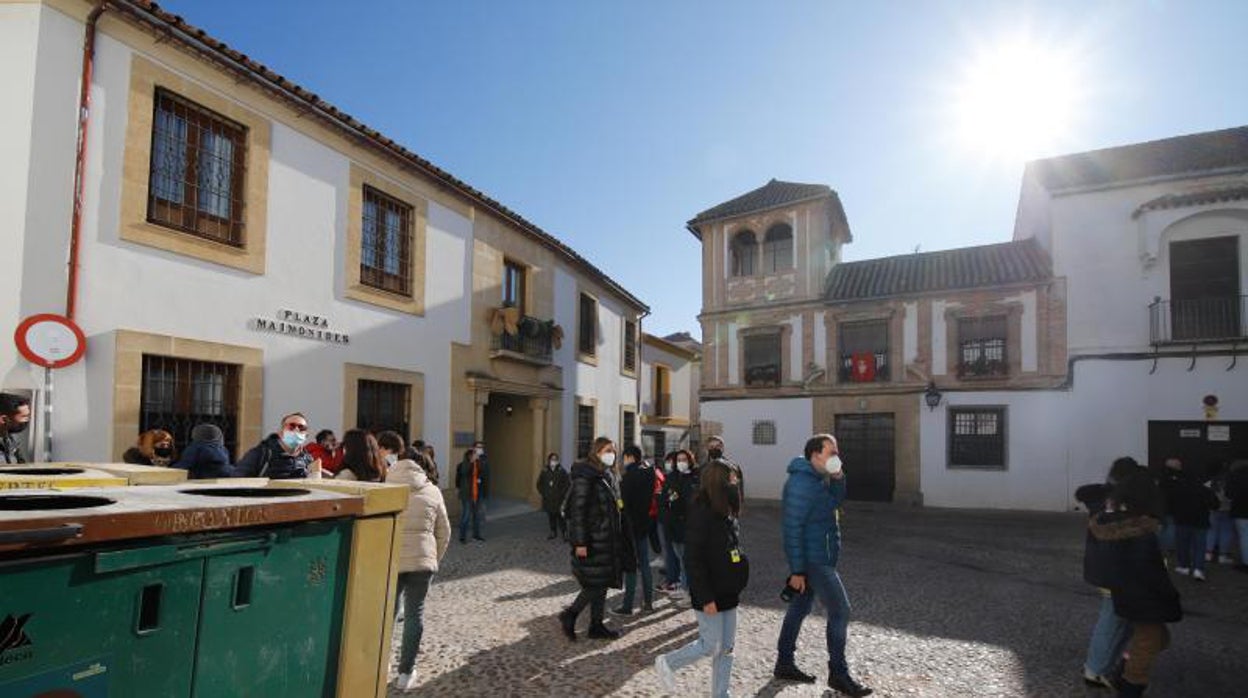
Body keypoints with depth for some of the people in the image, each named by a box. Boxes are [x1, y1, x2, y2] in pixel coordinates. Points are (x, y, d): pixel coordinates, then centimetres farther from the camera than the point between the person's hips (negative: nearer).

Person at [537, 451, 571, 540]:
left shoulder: (562, 472, -6)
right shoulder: (544, 472, 2)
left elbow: (567, 484, -4)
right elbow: (539, 484, 13)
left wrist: (562, 494, -9)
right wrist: (543, 493, 3)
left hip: (559, 500, -3)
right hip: (548, 500, 3)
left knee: (561, 517, -4)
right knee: (551, 517, 12)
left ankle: (564, 533, 3)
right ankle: (553, 532, 24)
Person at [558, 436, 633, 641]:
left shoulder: (607, 476, 12)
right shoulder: (585, 476, -16)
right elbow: (577, 510, -20)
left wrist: (618, 538, 19)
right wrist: (579, 542, -22)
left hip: (607, 540, 9)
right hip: (593, 541, -9)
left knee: (601, 583, 12)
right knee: (595, 584, -3)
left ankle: (596, 626, 22)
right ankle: (570, 615, 15)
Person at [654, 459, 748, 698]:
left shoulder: (727, 515, 4)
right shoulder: (702, 515, -22)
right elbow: (693, 560, -22)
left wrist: (736, 585, 14)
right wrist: (705, 597, -20)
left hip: (728, 593, 8)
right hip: (709, 595, -8)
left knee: (727, 647, 13)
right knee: (711, 646, 3)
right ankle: (667, 663, 24)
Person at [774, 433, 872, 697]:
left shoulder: (817, 478, 8)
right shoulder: (801, 483, -23)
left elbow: (835, 501, 15)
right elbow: (792, 528, -23)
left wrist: (837, 478, -4)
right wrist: (797, 570, -22)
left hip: (813, 559, 10)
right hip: (814, 560, -10)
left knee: (799, 608, 15)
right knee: (840, 611, -2)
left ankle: (784, 664, 26)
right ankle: (838, 674, 11)